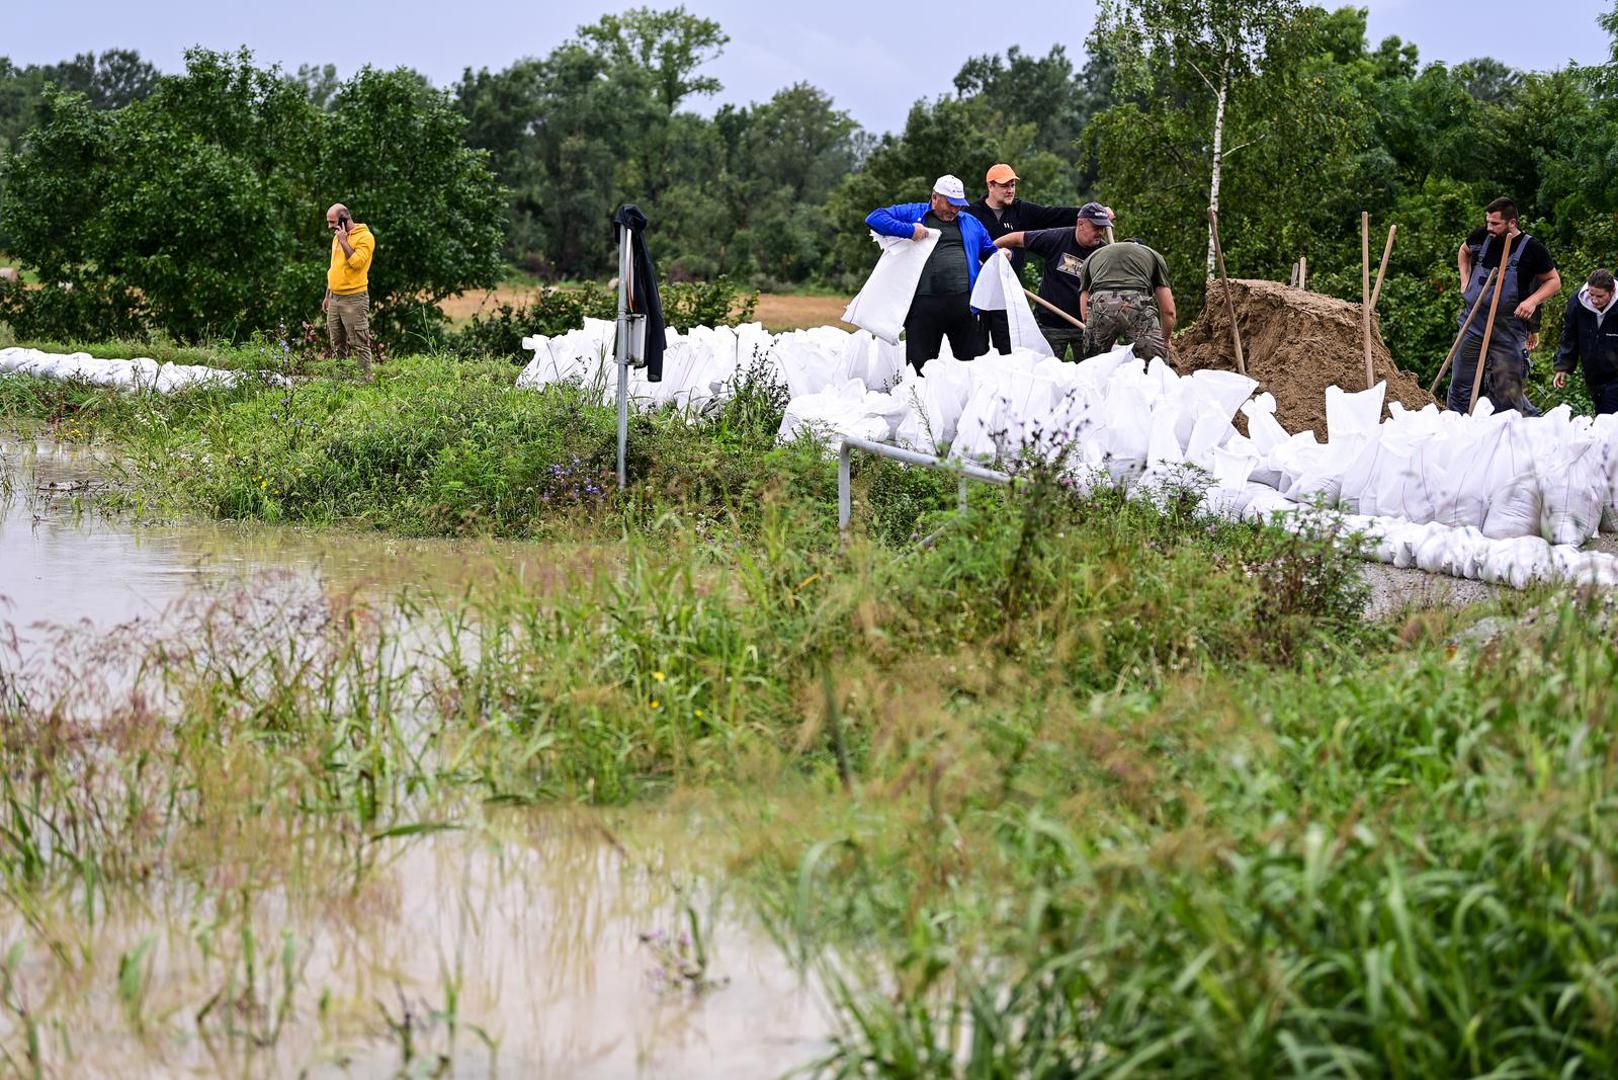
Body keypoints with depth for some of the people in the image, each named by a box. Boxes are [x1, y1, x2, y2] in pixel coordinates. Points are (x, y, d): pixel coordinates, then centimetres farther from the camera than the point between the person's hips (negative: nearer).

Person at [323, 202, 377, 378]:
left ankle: (365, 378, -6)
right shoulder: (337, 238, 17)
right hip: (335, 299, 8)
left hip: (354, 299, -8)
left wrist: (343, 241, -17)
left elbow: (357, 262, -24)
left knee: (359, 344, -8)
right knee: (337, 345, 11)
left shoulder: (364, 237, -10)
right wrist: (327, 296, 22)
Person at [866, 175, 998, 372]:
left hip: (963, 303, 3)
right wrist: (908, 230, -11)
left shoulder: (971, 223, 22)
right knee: (919, 364, -1)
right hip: (925, 303, -3)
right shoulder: (912, 213, 10)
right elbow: (875, 218, 0)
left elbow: (991, 250, 33)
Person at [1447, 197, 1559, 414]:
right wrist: (1465, 280, 12)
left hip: (1509, 330, -4)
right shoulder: (1481, 237, 1)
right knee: (1460, 386, 4)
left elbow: (1554, 281, 3)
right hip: (1474, 324, 4)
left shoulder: (1531, 249, -9)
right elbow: (1463, 252, 26)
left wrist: (1533, 301, -13)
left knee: (1507, 392, -4)